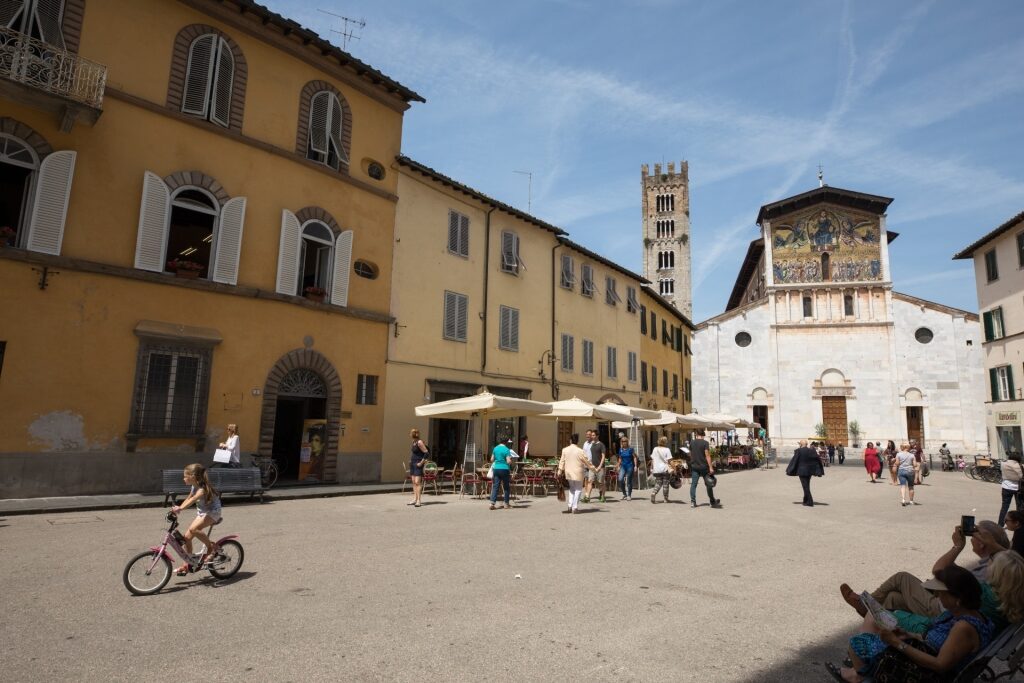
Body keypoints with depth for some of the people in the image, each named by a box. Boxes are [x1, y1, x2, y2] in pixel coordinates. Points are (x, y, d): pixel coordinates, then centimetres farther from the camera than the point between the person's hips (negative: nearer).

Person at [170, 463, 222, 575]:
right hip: (201, 512, 9)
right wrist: (177, 508, 3)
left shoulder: (202, 488, -24)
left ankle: (211, 548, -13)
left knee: (193, 529, -31)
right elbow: (188, 499, 17)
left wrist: (180, 508, -55)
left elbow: (193, 499, -42)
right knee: (187, 536, 0)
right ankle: (187, 564, 12)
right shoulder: (194, 487, 4)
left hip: (212, 512, -9)